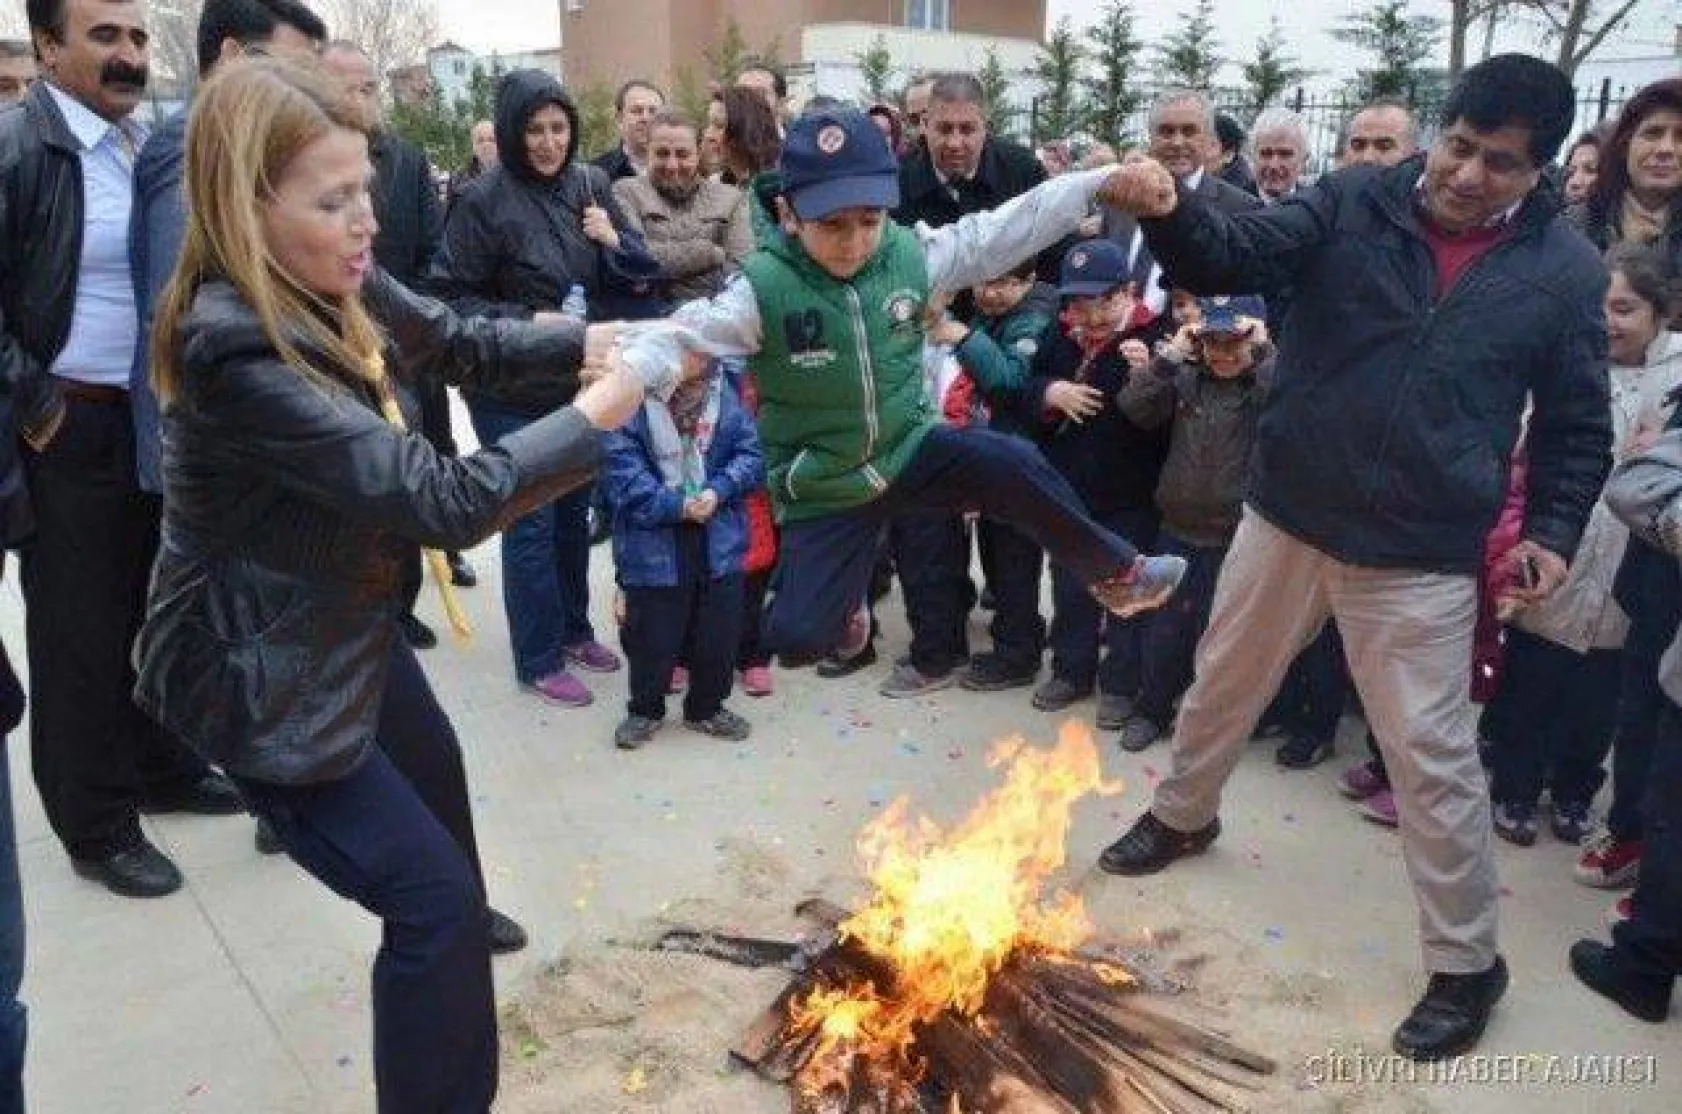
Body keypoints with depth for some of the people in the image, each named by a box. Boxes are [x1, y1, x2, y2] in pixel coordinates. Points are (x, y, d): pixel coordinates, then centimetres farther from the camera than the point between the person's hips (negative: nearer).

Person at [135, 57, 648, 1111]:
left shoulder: (335, 286, -7)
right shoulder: (237, 349, -34)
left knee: (435, 760, 33)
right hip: (258, 670, -10)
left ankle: (457, 925, 62)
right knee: (431, 897, -9)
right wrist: (599, 412, -28)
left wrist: (595, 343, -10)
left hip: (341, 620, 10)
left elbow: (464, 340, 6)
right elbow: (442, 498, -36)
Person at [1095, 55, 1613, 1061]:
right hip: (1286, 516, 2)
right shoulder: (1352, 204, -4)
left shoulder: (1566, 270, -3)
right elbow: (1236, 259, -16)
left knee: (1433, 755, 3)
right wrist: (1171, 212, -36)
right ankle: (1183, 817, 48)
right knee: (1223, 684, 20)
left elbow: (1578, 426, 6)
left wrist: (1556, 531, -5)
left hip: (1422, 556, -2)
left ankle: (1468, 964, 24)